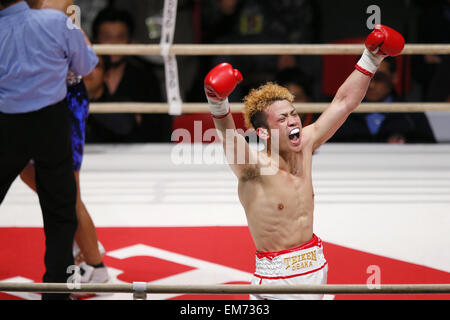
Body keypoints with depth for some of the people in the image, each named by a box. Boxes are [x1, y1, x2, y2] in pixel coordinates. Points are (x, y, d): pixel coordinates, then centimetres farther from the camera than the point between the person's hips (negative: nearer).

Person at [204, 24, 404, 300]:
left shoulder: (305, 145, 0)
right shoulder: (255, 166, -17)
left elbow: (345, 102, 8)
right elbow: (228, 132, -37)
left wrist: (372, 58, 7)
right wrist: (218, 102, -55)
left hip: (315, 268, 6)